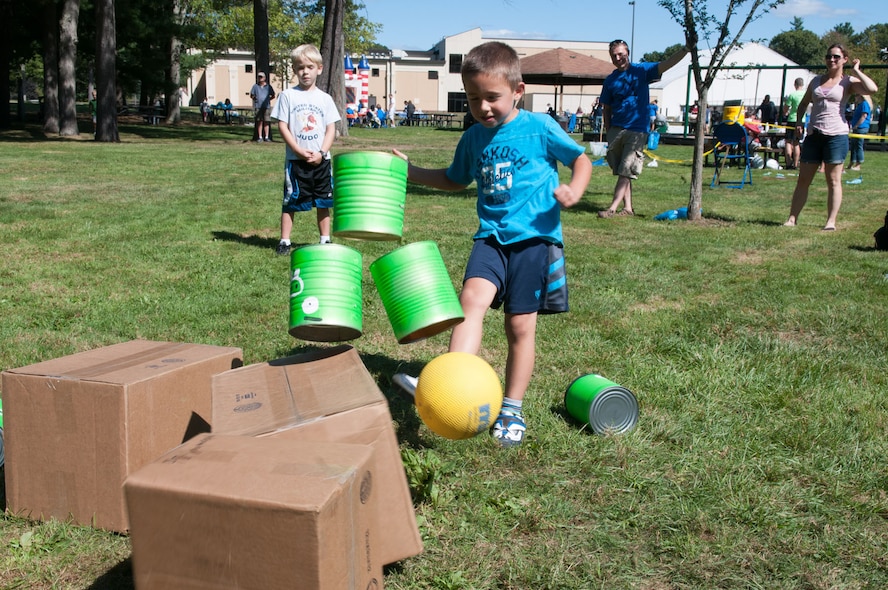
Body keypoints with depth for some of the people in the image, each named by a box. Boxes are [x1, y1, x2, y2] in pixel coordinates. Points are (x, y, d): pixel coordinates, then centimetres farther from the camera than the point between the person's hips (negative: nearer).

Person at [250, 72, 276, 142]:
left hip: (267, 107, 0)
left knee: (266, 122, -1)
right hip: (258, 107, 0)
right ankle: (260, 137, 5)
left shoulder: (268, 86, 9)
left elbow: (273, 96, 16)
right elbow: (251, 95, 14)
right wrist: (255, 98, -1)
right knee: (259, 122, 1)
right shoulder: (255, 86, 9)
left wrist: (268, 99, 4)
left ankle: (267, 137, 5)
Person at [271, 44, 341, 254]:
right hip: (295, 160, -2)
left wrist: (321, 153, -10)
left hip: (321, 160, 2)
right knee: (291, 201, 2)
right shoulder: (288, 96, 1)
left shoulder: (325, 98, 6)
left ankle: (325, 239, 19)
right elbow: (282, 126, -3)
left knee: (323, 202, 9)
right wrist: (299, 151, -12)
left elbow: (331, 129, 4)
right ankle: (284, 241, 8)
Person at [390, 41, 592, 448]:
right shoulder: (473, 139, 10)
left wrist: (573, 191, -15)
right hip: (491, 236, 4)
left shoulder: (540, 128, -3)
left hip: (535, 237, -3)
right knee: (471, 297, -23)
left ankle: (512, 410, 15)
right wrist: (410, 171, 17)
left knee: (520, 325, 0)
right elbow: (455, 180, 28)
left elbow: (581, 159, 6)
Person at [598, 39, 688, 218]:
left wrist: (686, 49, -25)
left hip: (637, 130, -4)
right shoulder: (610, 80, 9)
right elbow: (607, 108, 12)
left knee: (626, 172, -7)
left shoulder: (641, 71, 0)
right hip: (616, 129, 4)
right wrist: (608, 133, 6)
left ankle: (613, 208, -7)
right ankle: (628, 208, 13)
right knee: (620, 171, 6)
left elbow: (666, 64, -12)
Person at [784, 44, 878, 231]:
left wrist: (856, 70, -6)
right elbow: (804, 103, 25)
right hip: (813, 135, 4)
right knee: (803, 180, 4)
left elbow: (872, 89, -16)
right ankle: (792, 218, 7)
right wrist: (798, 122, 9)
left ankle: (831, 221, 3)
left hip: (836, 135, -4)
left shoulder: (848, 82, 1)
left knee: (833, 180, 0)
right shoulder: (816, 81, 14)